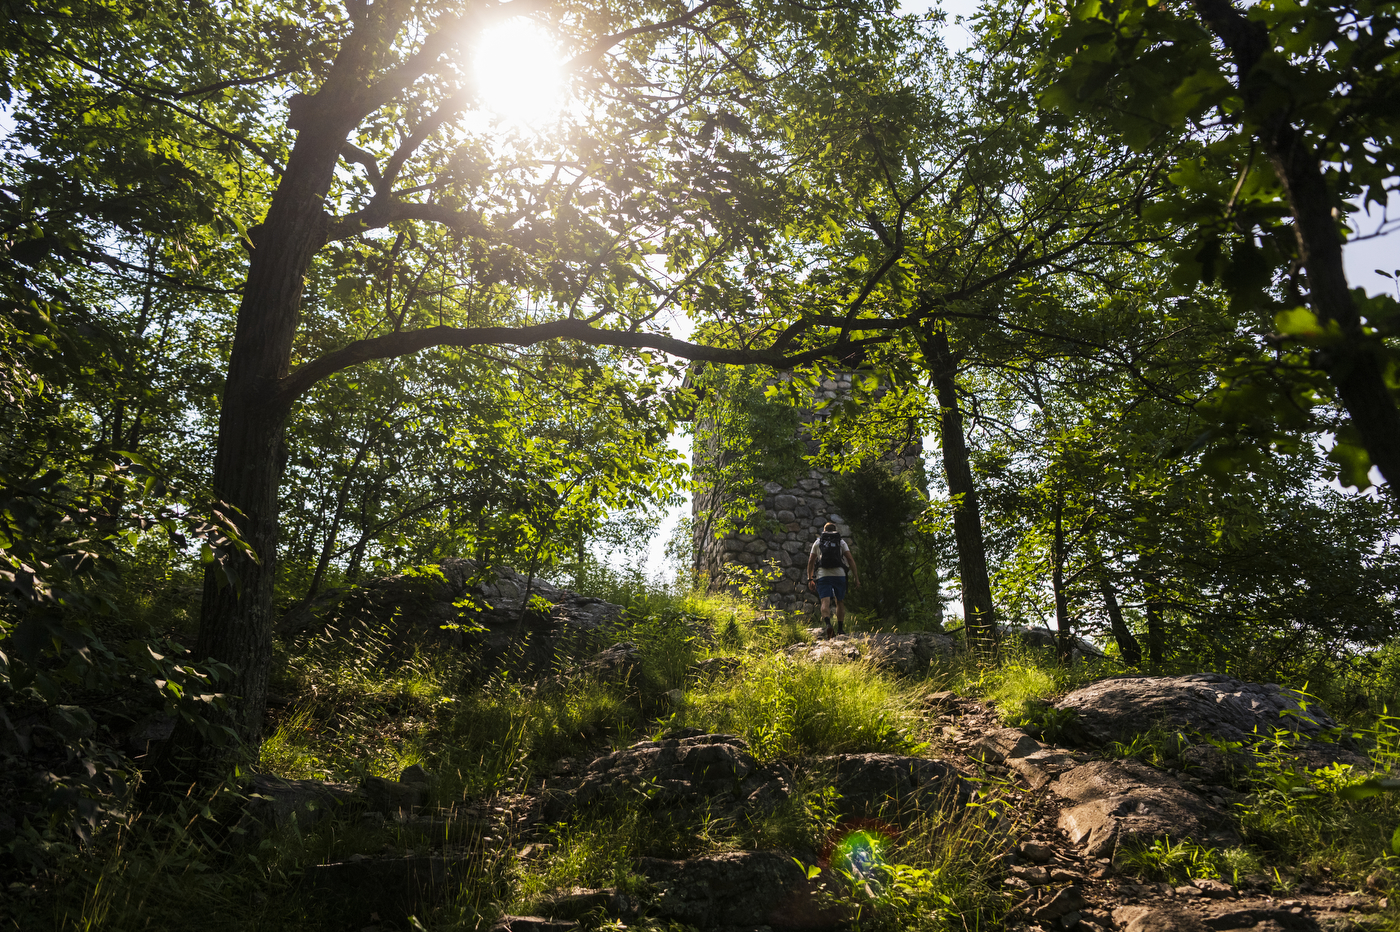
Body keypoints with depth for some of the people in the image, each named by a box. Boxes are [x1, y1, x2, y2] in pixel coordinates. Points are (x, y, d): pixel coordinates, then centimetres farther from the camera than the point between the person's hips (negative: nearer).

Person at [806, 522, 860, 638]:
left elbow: (811, 561, 11)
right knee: (840, 602, 14)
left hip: (822, 575, 0)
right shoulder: (841, 541, 13)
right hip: (839, 574, 1)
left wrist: (810, 579, 15)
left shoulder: (817, 542, 15)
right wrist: (856, 577, 3)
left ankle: (827, 624, -36)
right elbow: (850, 559, 3)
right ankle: (840, 628, 14)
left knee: (825, 601, -12)